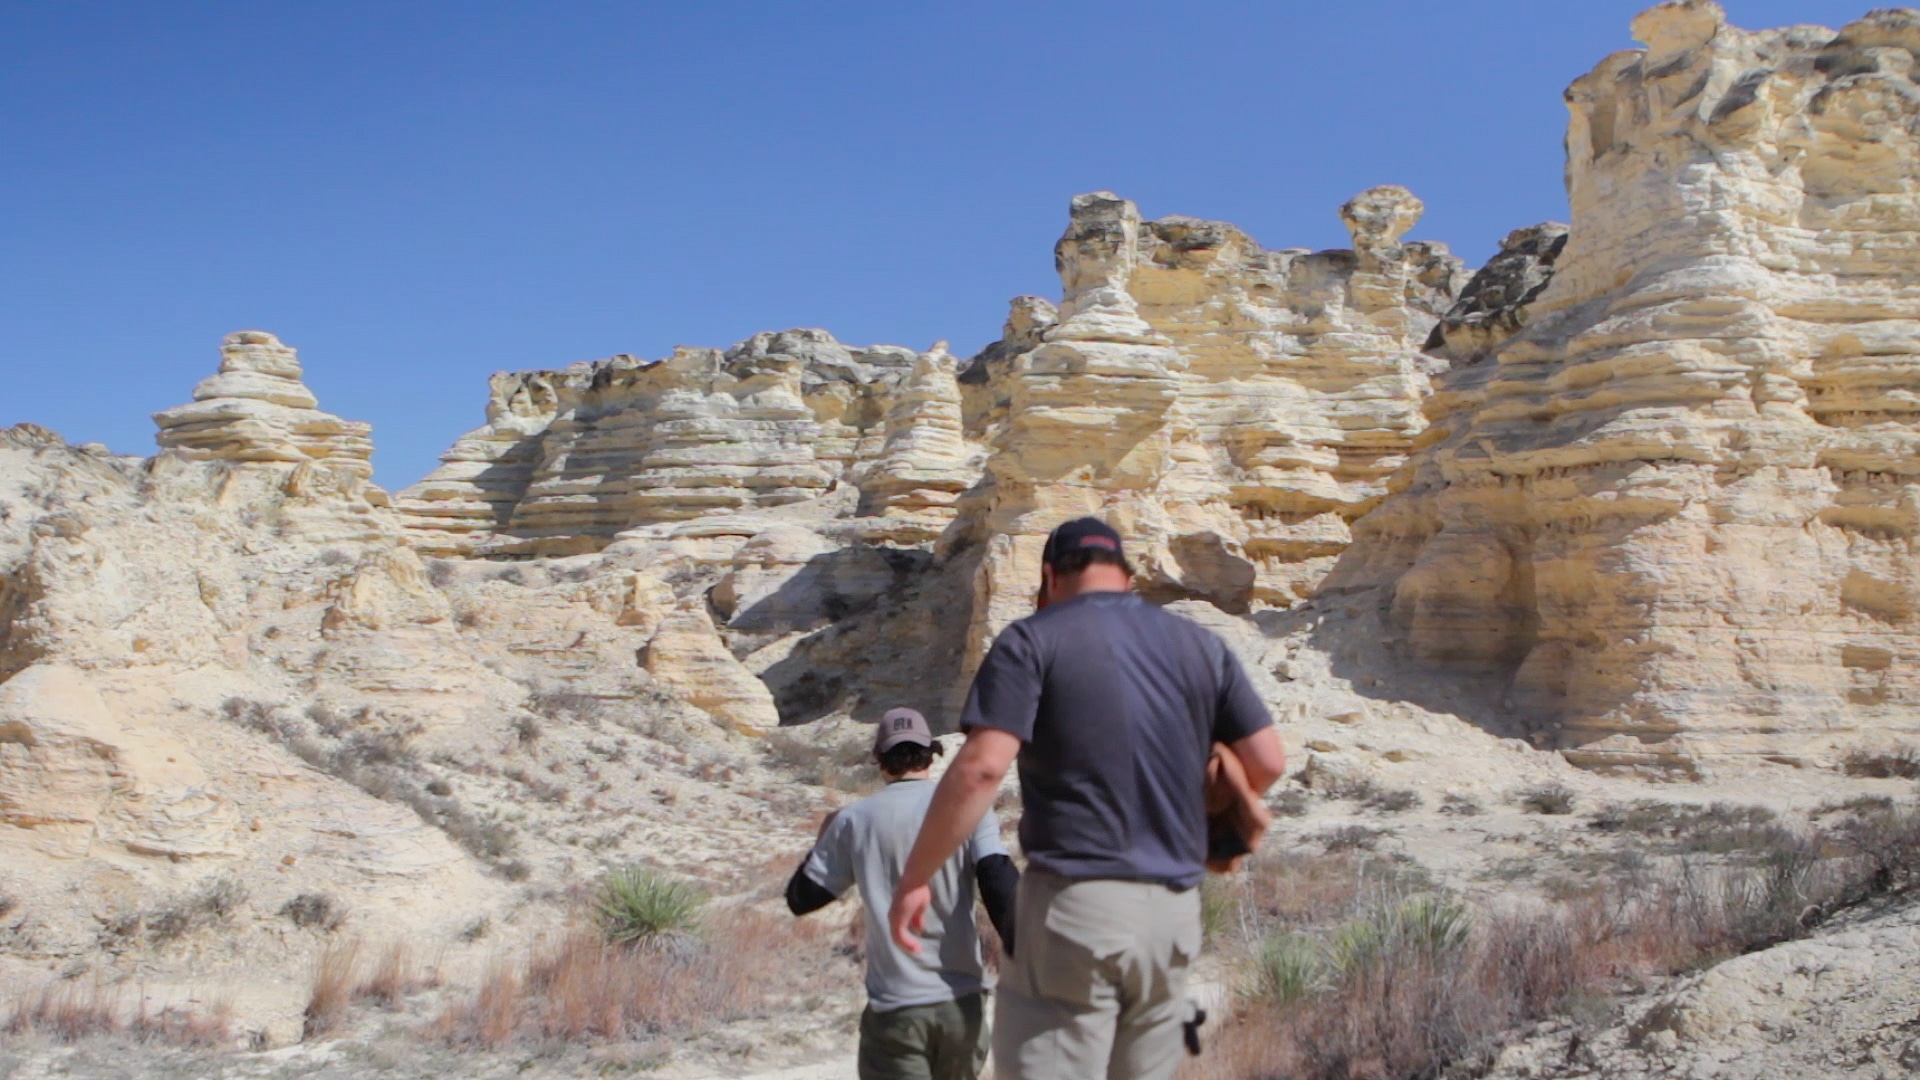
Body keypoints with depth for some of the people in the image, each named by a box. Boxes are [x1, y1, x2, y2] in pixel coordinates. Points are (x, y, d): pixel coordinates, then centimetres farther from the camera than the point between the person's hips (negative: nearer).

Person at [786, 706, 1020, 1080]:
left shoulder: (855, 819, 1)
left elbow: (801, 899, 8)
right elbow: (1002, 885, -11)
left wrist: (825, 840, 25)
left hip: (894, 1007, -2)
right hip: (962, 1001, 2)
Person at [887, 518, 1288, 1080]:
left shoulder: (1033, 640, -2)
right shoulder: (1202, 646, 12)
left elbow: (981, 767, -13)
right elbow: (1268, 762, 8)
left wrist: (913, 880, -6)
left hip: (1074, 904, -5)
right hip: (1174, 912, 5)